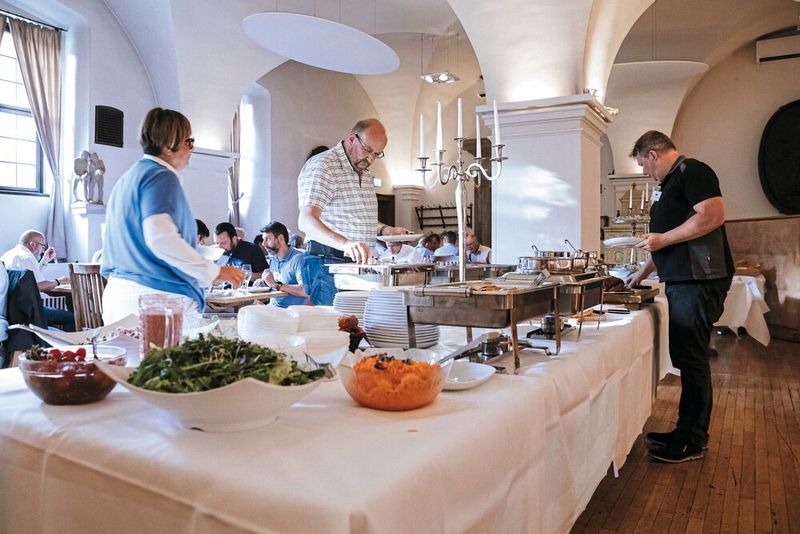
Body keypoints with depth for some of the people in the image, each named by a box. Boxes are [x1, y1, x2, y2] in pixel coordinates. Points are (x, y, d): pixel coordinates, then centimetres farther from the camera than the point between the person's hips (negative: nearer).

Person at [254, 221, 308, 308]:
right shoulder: (274, 258, 13)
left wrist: (276, 285, -23)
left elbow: (306, 291, -25)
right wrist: (264, 282, 7)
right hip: (273, 307, 8)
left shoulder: (298, 258, -12)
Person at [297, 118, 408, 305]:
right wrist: (345, 243, -41)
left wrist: (386, 230, 12)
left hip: (360, 263, 9)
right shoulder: (321, 167, -12)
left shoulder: (364, 174, 17)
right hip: (328, 263, -8)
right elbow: (306, 221, -26)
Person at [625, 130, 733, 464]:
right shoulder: (671, 182, 22)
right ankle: (687, 432, 22)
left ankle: (692, 442, 7)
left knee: (692, 359, -3)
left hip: (699, 281, -10)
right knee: (684, 357, 12)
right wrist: (643, 272, 31)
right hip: (681, 282, 10)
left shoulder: (691, 171, -7)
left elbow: (714, 215, -22)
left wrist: (662, 239, -17)